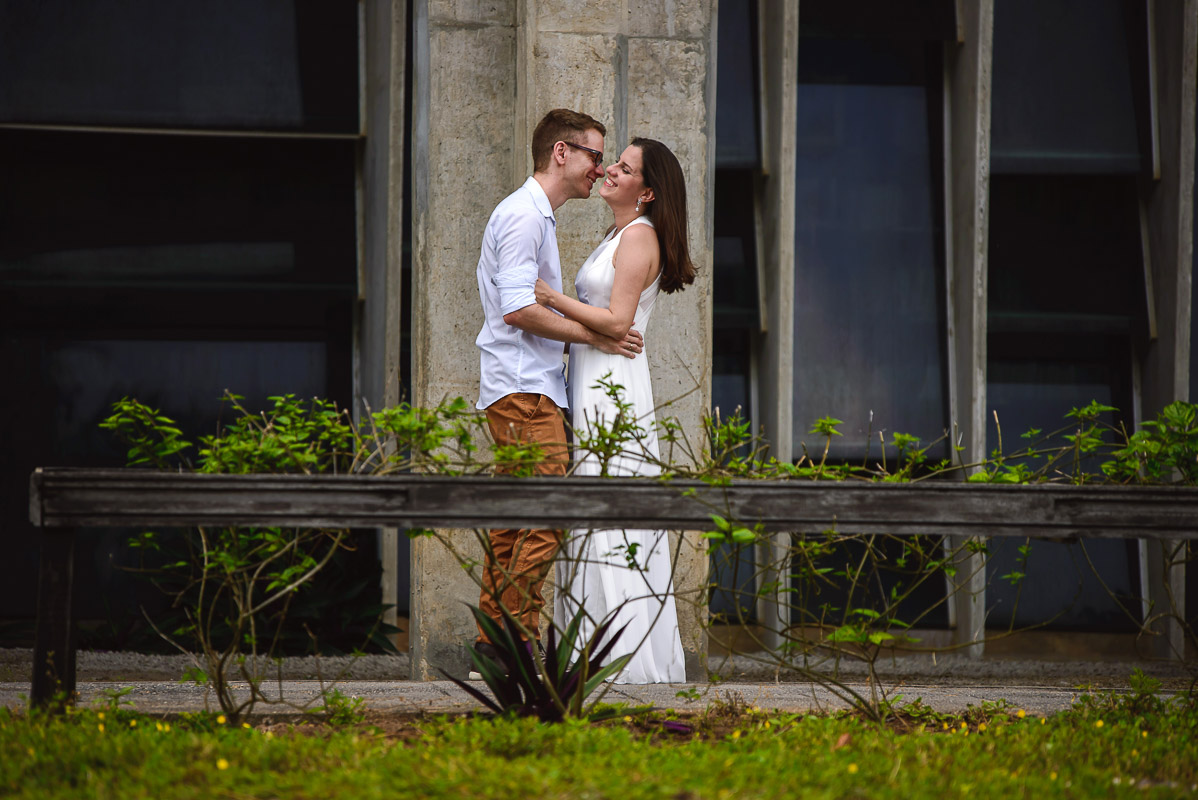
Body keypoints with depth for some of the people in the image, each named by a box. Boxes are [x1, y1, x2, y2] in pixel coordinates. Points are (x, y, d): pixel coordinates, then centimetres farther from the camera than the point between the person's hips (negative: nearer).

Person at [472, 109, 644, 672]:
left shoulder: (535, 215, 23)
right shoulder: (524, 215, -11)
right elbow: (518, 309, -19)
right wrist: (594, 336, -14)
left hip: (527, 388, 11)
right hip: (524, 391, -11)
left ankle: (493, 638, 9)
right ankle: (517, 641, -15)